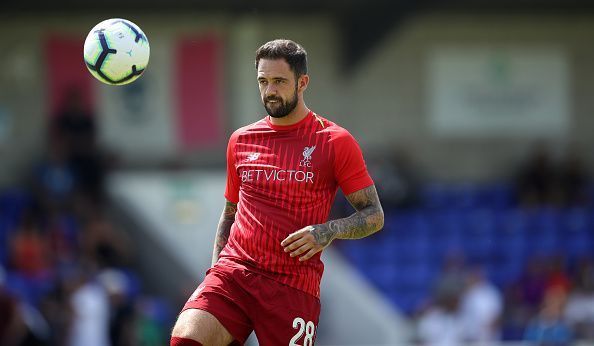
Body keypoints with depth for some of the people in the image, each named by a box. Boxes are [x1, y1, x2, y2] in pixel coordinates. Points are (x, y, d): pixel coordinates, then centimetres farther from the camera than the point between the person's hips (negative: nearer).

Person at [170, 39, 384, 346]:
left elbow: (374, 216, 2)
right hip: (233, 271, 3)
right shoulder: (241, 141, 14)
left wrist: (328, 231, -16)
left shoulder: (336, 142, 2)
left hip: (294, 286, -2)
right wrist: (215, 268, 11)